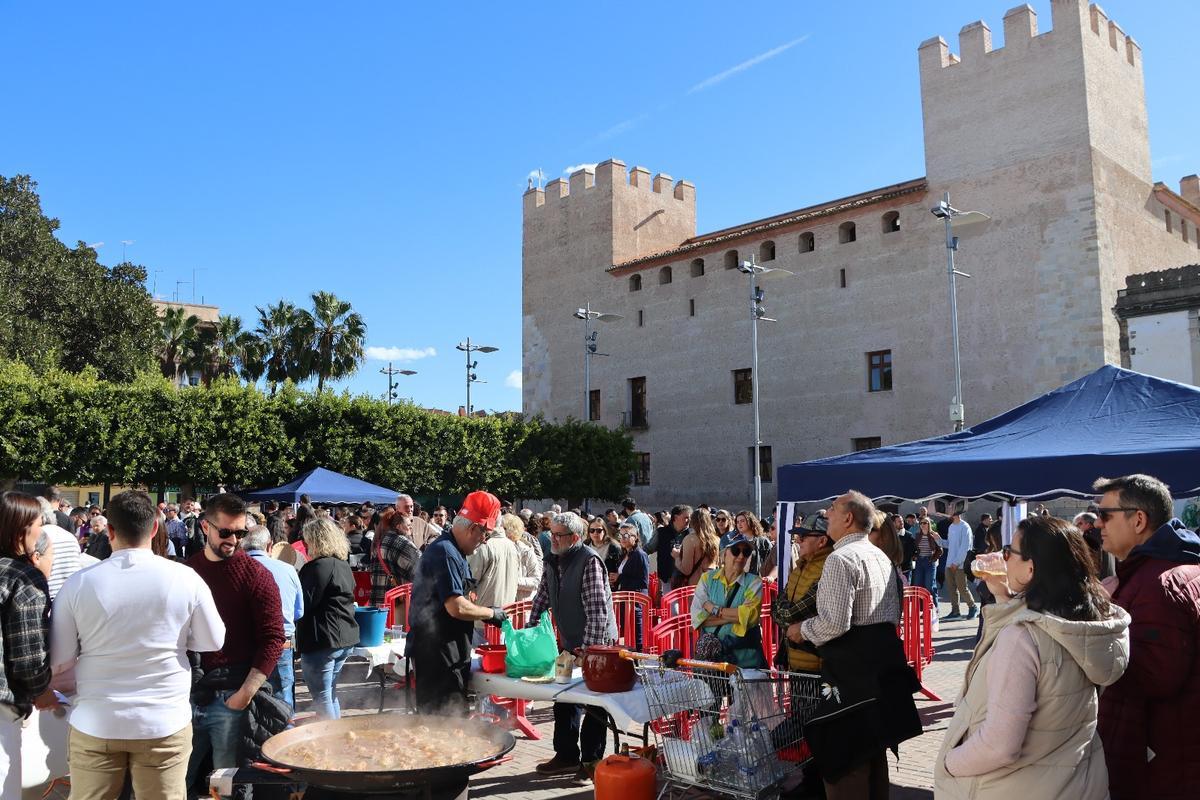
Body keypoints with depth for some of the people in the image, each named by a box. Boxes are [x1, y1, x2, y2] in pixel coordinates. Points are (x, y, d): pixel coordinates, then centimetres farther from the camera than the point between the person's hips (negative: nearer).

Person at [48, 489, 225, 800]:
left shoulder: (78, 583, -9)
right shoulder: (186, 578, -11)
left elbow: (59, 661, -2)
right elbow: (213, 642, 0)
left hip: (95, 723, 1)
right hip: (165, 723, 0)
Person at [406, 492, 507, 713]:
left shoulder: (451, 550, 15)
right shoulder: (445, 553, -19)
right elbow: (457, 607, -26)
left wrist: (485, 614, 11)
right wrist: (492, 613, -11)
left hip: (447, 651, 11)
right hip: (436, 652, -11)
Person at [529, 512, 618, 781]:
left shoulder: (589, 561, -20)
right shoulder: (552, 562, 5)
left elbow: (597, 610, -23)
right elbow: (542, 598, 12)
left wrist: (588, 648, -25)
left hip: (596, 643, -7)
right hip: (570, 643, 8)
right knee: (565, 699, 12)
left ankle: (591, 759, 16)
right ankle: (566, 756, 25)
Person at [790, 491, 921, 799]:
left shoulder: (841, 558, -17)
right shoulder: (881, 556, 13)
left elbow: (835, 623, -23)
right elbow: (894, 614, 21)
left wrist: (803, 630, -7)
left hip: (852, 669, -10)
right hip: (884, 660, 10)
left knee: (844, 756, -2)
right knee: (873, 746, 21)